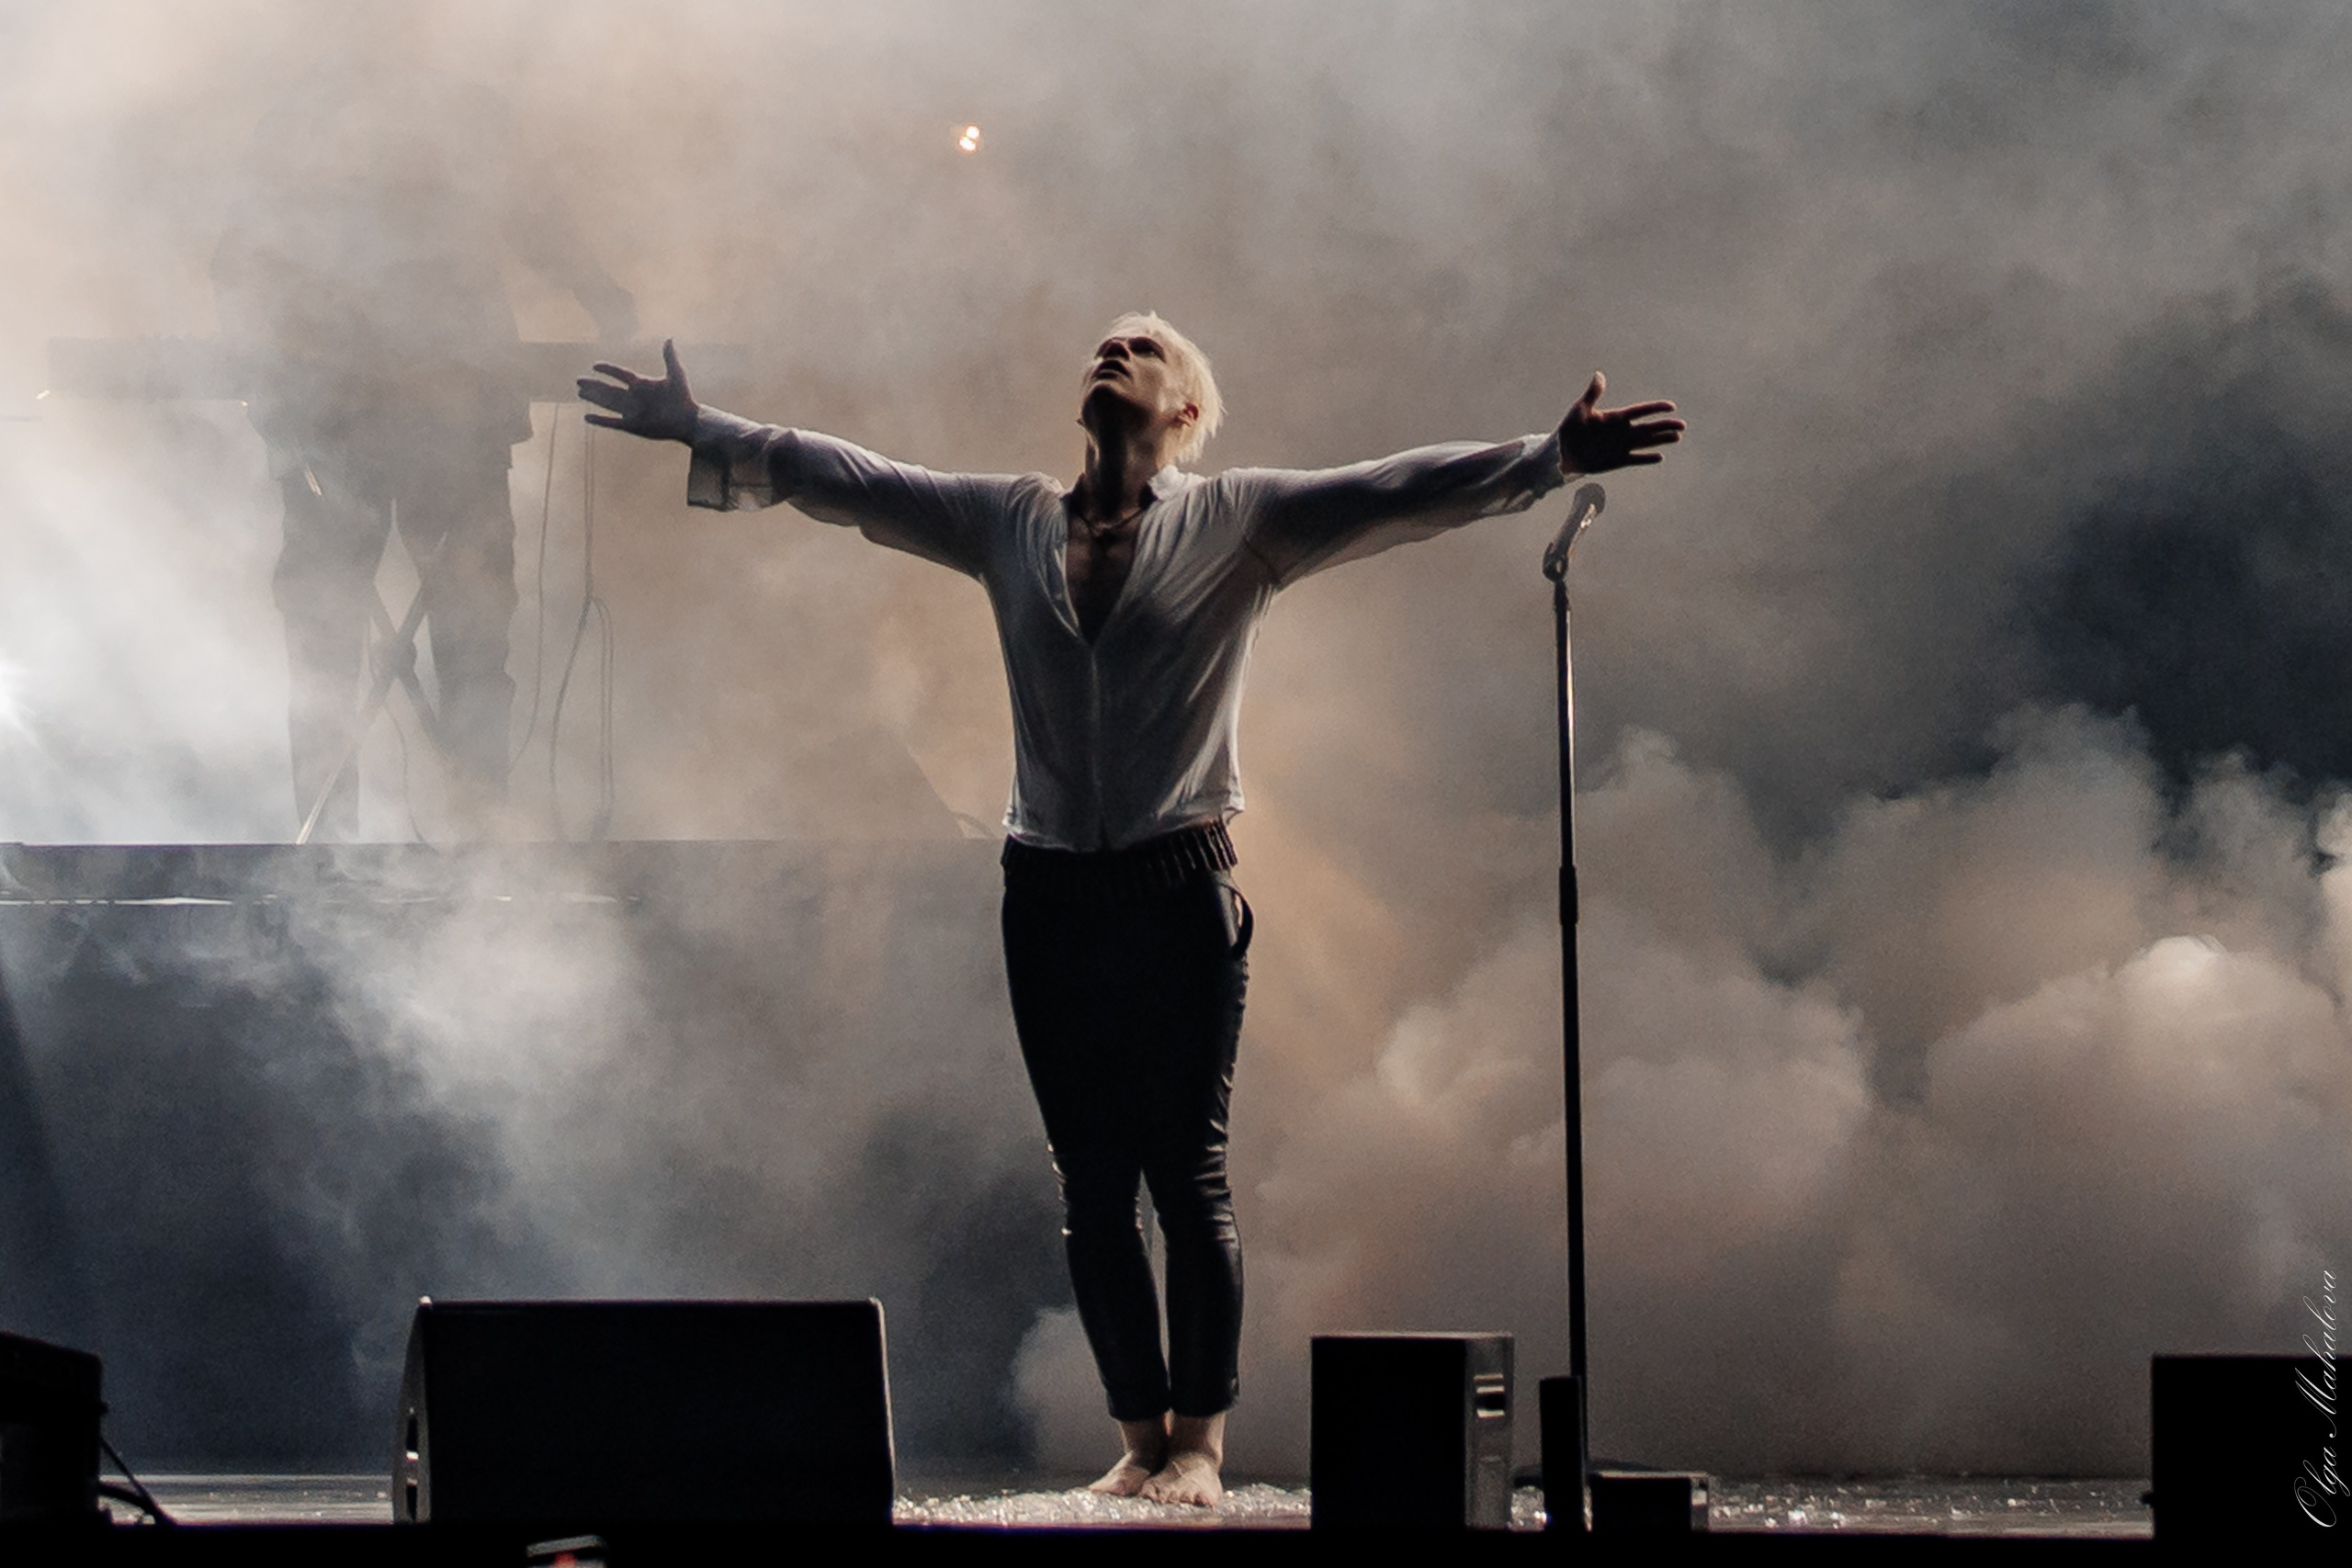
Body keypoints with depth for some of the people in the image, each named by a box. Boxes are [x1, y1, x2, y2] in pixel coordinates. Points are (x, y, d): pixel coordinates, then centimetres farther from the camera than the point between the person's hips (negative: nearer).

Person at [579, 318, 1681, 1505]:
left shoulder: (1237, 522, 3)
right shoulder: (1009, 524, 13)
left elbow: (1400, 495, -6)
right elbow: (845, 481, 18)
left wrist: (1553, 460, -17)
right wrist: (704, 435, 17)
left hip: (1178, 894, -3)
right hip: (1050, 901, 3)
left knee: (1189, 1177, -3)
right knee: (1091, 1188, 5)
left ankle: (1199, 1443, 4)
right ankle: (1140, 1437, 12)